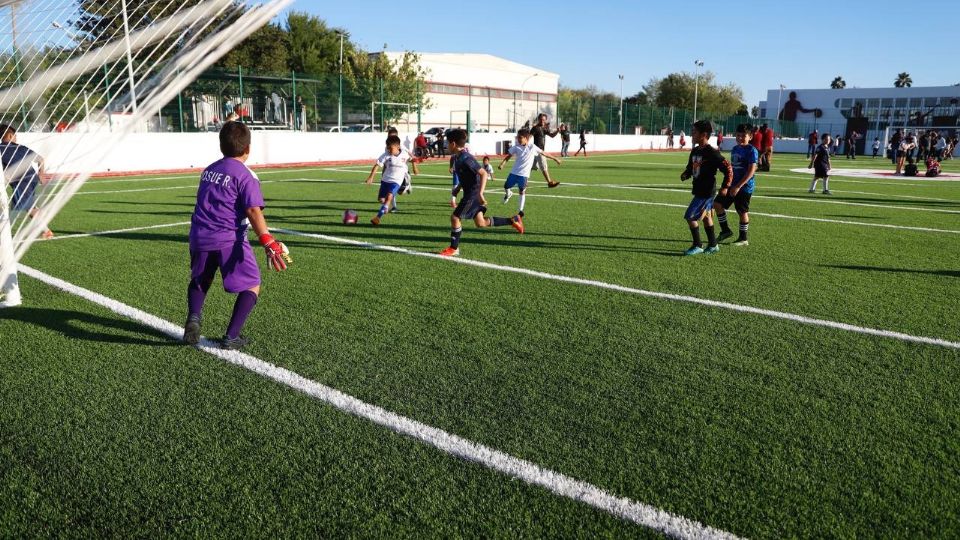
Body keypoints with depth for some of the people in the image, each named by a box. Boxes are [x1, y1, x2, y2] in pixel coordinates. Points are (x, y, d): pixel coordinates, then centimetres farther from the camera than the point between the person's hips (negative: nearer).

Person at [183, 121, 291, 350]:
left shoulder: (209, 170, 16)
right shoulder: (246, 176, -5)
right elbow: (253, 211, -17)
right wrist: (269, 243, -24)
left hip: (199, 237, 6)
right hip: (228, 240, -6)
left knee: (199, 281, 28)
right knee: (252, 286, 7)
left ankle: (194, 316, 1)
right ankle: (231, 337, 0)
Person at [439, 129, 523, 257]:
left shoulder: (465, 159, -22)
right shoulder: (457, 157, 7)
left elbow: (484, 173, -25)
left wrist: (480, 193, -30)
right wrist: (458, 188, 26)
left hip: (473, 194, -10)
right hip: (470, 193, 10)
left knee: (455, 217, -5)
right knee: (481, 223, 12)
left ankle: (454, 249, 7)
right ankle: (512, 220, 18)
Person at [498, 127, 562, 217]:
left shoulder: (532, 147, -7)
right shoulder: (516, 147, -2)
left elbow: (544, 153, 1)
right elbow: (509, 156, 4)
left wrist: (555, 159, 7)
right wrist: (502, 164, -13)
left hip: (524, 174, -3)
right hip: (514, 172, 3)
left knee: (522, 191, -5)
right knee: (506, 186, 11)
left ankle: (521, 210, 1)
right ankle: (508, 194, 46)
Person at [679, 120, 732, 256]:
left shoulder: (712, 153, -19)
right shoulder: (695, 151, 6)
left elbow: (728, 169, -17)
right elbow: (690, 167, 19)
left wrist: (725, 187, -17)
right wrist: (685, 175, -2)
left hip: (707, 192, -9)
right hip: (699, 190, 9)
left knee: (690, 216, -9)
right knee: (705, 216, 18)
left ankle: (697, 246, 3)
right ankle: (713, 245, 31)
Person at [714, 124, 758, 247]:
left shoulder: (751, 151, -13)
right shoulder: (735, 149, 11)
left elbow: (751, 171, -20)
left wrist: (738, 186, -24)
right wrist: (725, 185, 14)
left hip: (745, 187, -8)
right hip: (732, 185, 8)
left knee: (742, 212, 1)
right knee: (717, 203, 4)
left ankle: (743, 239, 14)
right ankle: (725, 230, 16)